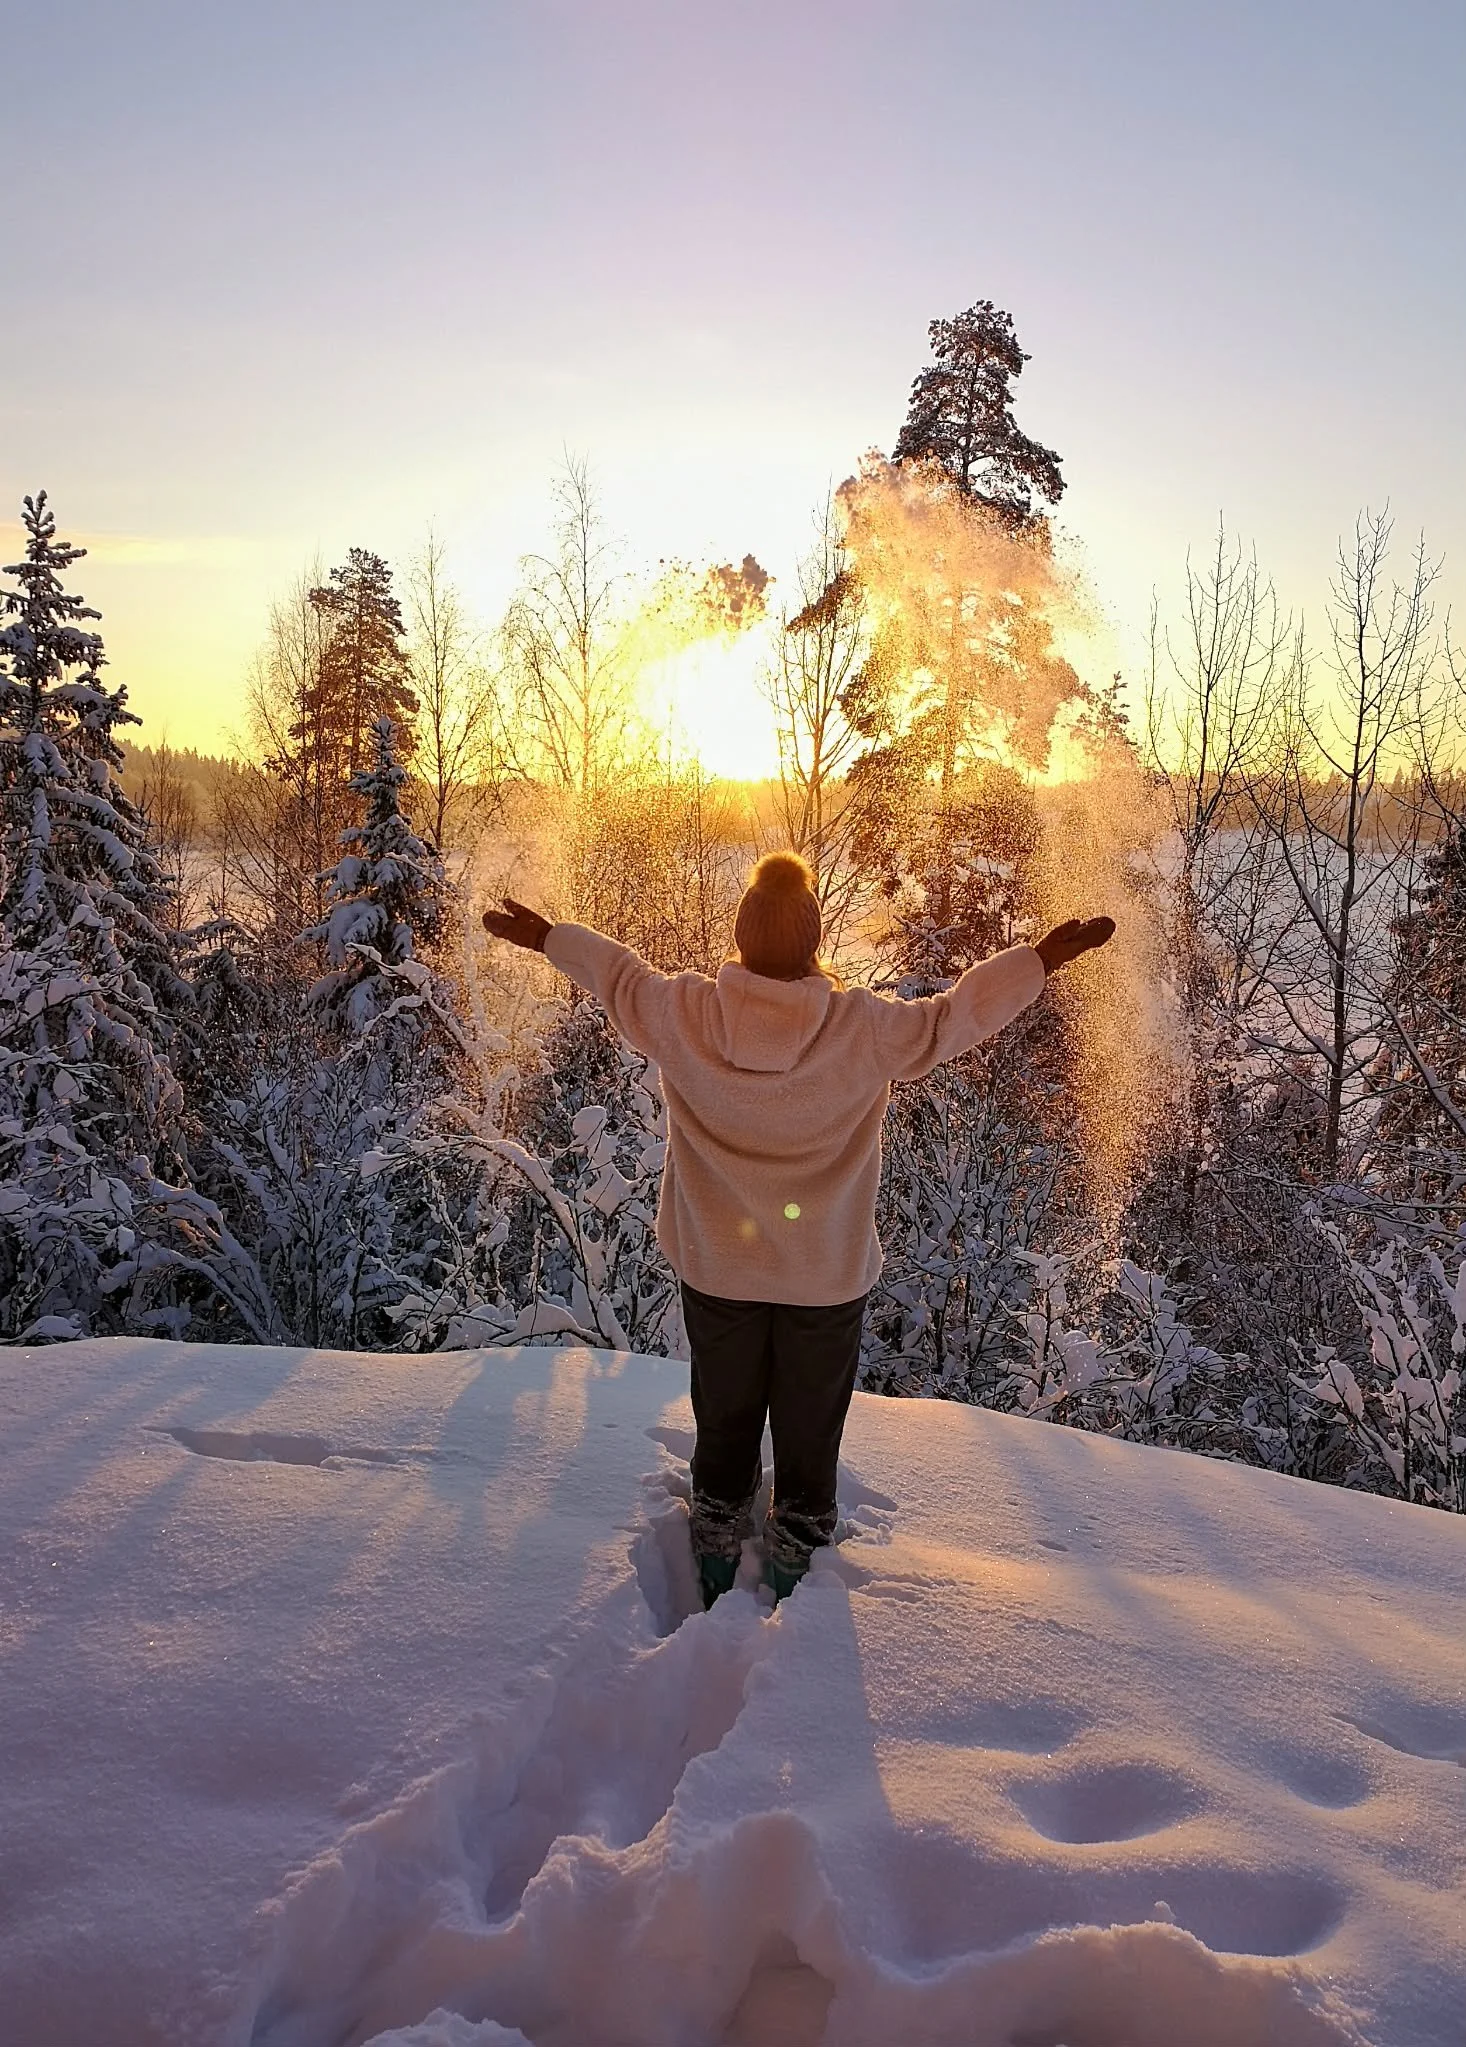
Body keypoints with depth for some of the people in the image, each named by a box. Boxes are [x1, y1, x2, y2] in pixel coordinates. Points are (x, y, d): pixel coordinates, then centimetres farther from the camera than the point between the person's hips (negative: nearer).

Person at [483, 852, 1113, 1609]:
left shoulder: (683, 1016, -18)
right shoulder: (864, 1028, -24)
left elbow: (617, 976, 0)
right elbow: (953, 1016, -10)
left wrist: (543, 935, 19)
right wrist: (1045, 956, 3)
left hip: (716, 1268, 2)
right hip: (828, 1275, -2)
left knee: (723, 1420, 23)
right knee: (810, 1429, 19)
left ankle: (717, 1563, 42)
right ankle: (796, 1557, 37)